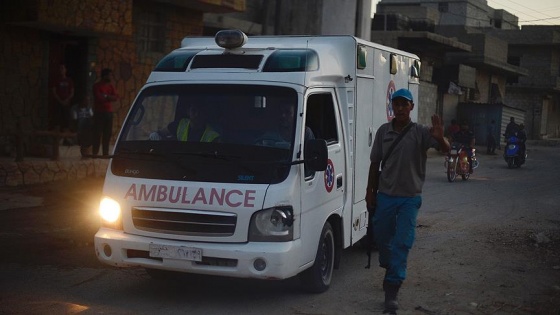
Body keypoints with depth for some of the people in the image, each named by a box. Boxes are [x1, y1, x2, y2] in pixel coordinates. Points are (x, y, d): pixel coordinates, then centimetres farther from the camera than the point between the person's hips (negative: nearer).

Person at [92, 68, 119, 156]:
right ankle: (95, 153, -5)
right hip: (99, 112, -6)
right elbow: (99, 97, -15)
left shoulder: (110, 86, 14)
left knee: (107, 133, 6)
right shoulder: (97, 86, -4)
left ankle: (105, 153, 11)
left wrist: (105, 96, -10)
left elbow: (116, 97, 2)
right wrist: (109, 97, -3)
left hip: (109, 112, 6)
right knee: (97, 133, -6)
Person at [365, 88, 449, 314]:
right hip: (385, 196, 3)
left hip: (409, 198, -3)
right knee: (381, 236, 14)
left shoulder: (421, 133, -7)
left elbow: (445, 150, -18)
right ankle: (390, 270, 43)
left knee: (402, 243, -6)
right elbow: (375, 163, 8)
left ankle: (391, 291, -2)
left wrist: (439, 138, -41)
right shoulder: (383, 131, 2)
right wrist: (370, 191, 5)